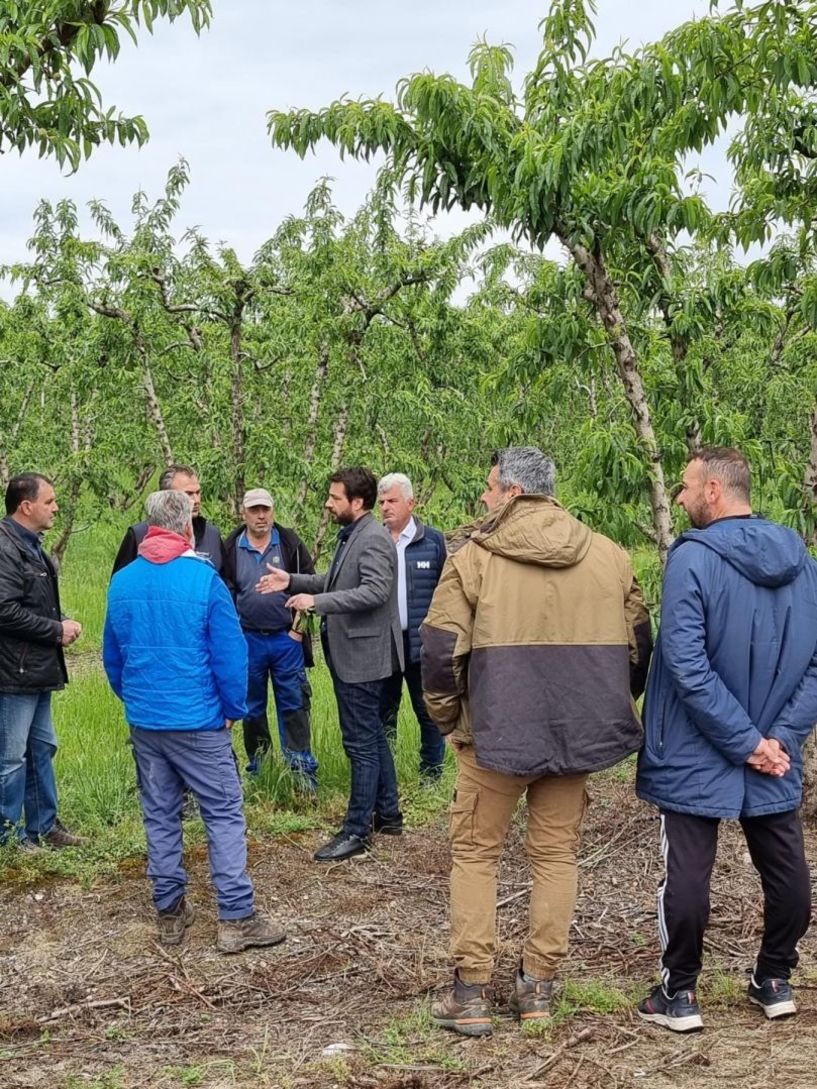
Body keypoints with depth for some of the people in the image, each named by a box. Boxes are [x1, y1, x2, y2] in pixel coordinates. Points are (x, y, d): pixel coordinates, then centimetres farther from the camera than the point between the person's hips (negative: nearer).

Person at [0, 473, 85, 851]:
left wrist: (63, 623, 4)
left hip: (37, 671, 11)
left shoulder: (31, 545, 14)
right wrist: (57, 631, -16)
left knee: (42, 749, 18)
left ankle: (44, 826, 29)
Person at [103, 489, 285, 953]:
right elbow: (230, 653, -11)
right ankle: (238, 918, 1)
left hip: (143, 720, 5)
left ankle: (170, 913, 20)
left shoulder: (122, 582, 3)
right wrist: (234, 709, 1)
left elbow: (113, 656, 12)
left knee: (160, 815, 13)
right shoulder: (205, 579, -12)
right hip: (197, 719, -5)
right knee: (225, 814, 1)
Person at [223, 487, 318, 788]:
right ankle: (257, 769, 21)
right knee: (252, 707, 10)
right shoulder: (231, 549, 1)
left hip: (287, 639, -1)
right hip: (247, 640, 1)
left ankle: (303, 769, 8)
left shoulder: (291, 544, 1)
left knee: (294, 704, 2)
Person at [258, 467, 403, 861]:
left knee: (362, 743, -4)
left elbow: (375, 591, -28)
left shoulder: (374, 540, -17)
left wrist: (317, 601, -29)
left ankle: (356, 831, 3)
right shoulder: (350, 536, 14)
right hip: (349, 653, 11)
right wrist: (292, 582, 11)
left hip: (362, 655, -11)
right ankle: (388, 813, 30)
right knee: (372, 736, 18)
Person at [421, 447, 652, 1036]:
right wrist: (610, 710, 22)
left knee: (475, 853, 10)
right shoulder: (610, 556, 5)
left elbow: (440, 649, -10)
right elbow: (639, 646, 10)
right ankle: (539, 986, 19)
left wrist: (449, 719, 5)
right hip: (578, 734, 3)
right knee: (557, 853, 15)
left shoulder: (475, 556, -7)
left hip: (497, 733, -3)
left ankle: (472, 993, 10)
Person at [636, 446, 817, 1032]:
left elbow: (688, 666, -21)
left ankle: (679, 994, 15)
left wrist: (746, 741, -16)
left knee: (688, 876, 6)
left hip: (696, 759, -5)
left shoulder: (692, 558, -15)